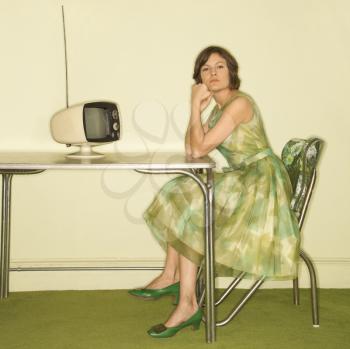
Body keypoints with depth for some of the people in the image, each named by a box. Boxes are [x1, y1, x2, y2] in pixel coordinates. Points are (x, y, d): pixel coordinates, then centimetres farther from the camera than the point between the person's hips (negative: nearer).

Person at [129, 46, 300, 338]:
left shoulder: (239, 103, -15)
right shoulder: (219, 108, 14)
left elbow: (199, 150, -19)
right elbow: (190, 150, 7)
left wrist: (195, 107, -10)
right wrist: (199, 108, 2)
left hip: (262, 182, -9)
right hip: (243, 181, 9)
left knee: (188, 210, -16)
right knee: (180, 199, 1)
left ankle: (187, 305, -13)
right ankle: (172, 277, 0)